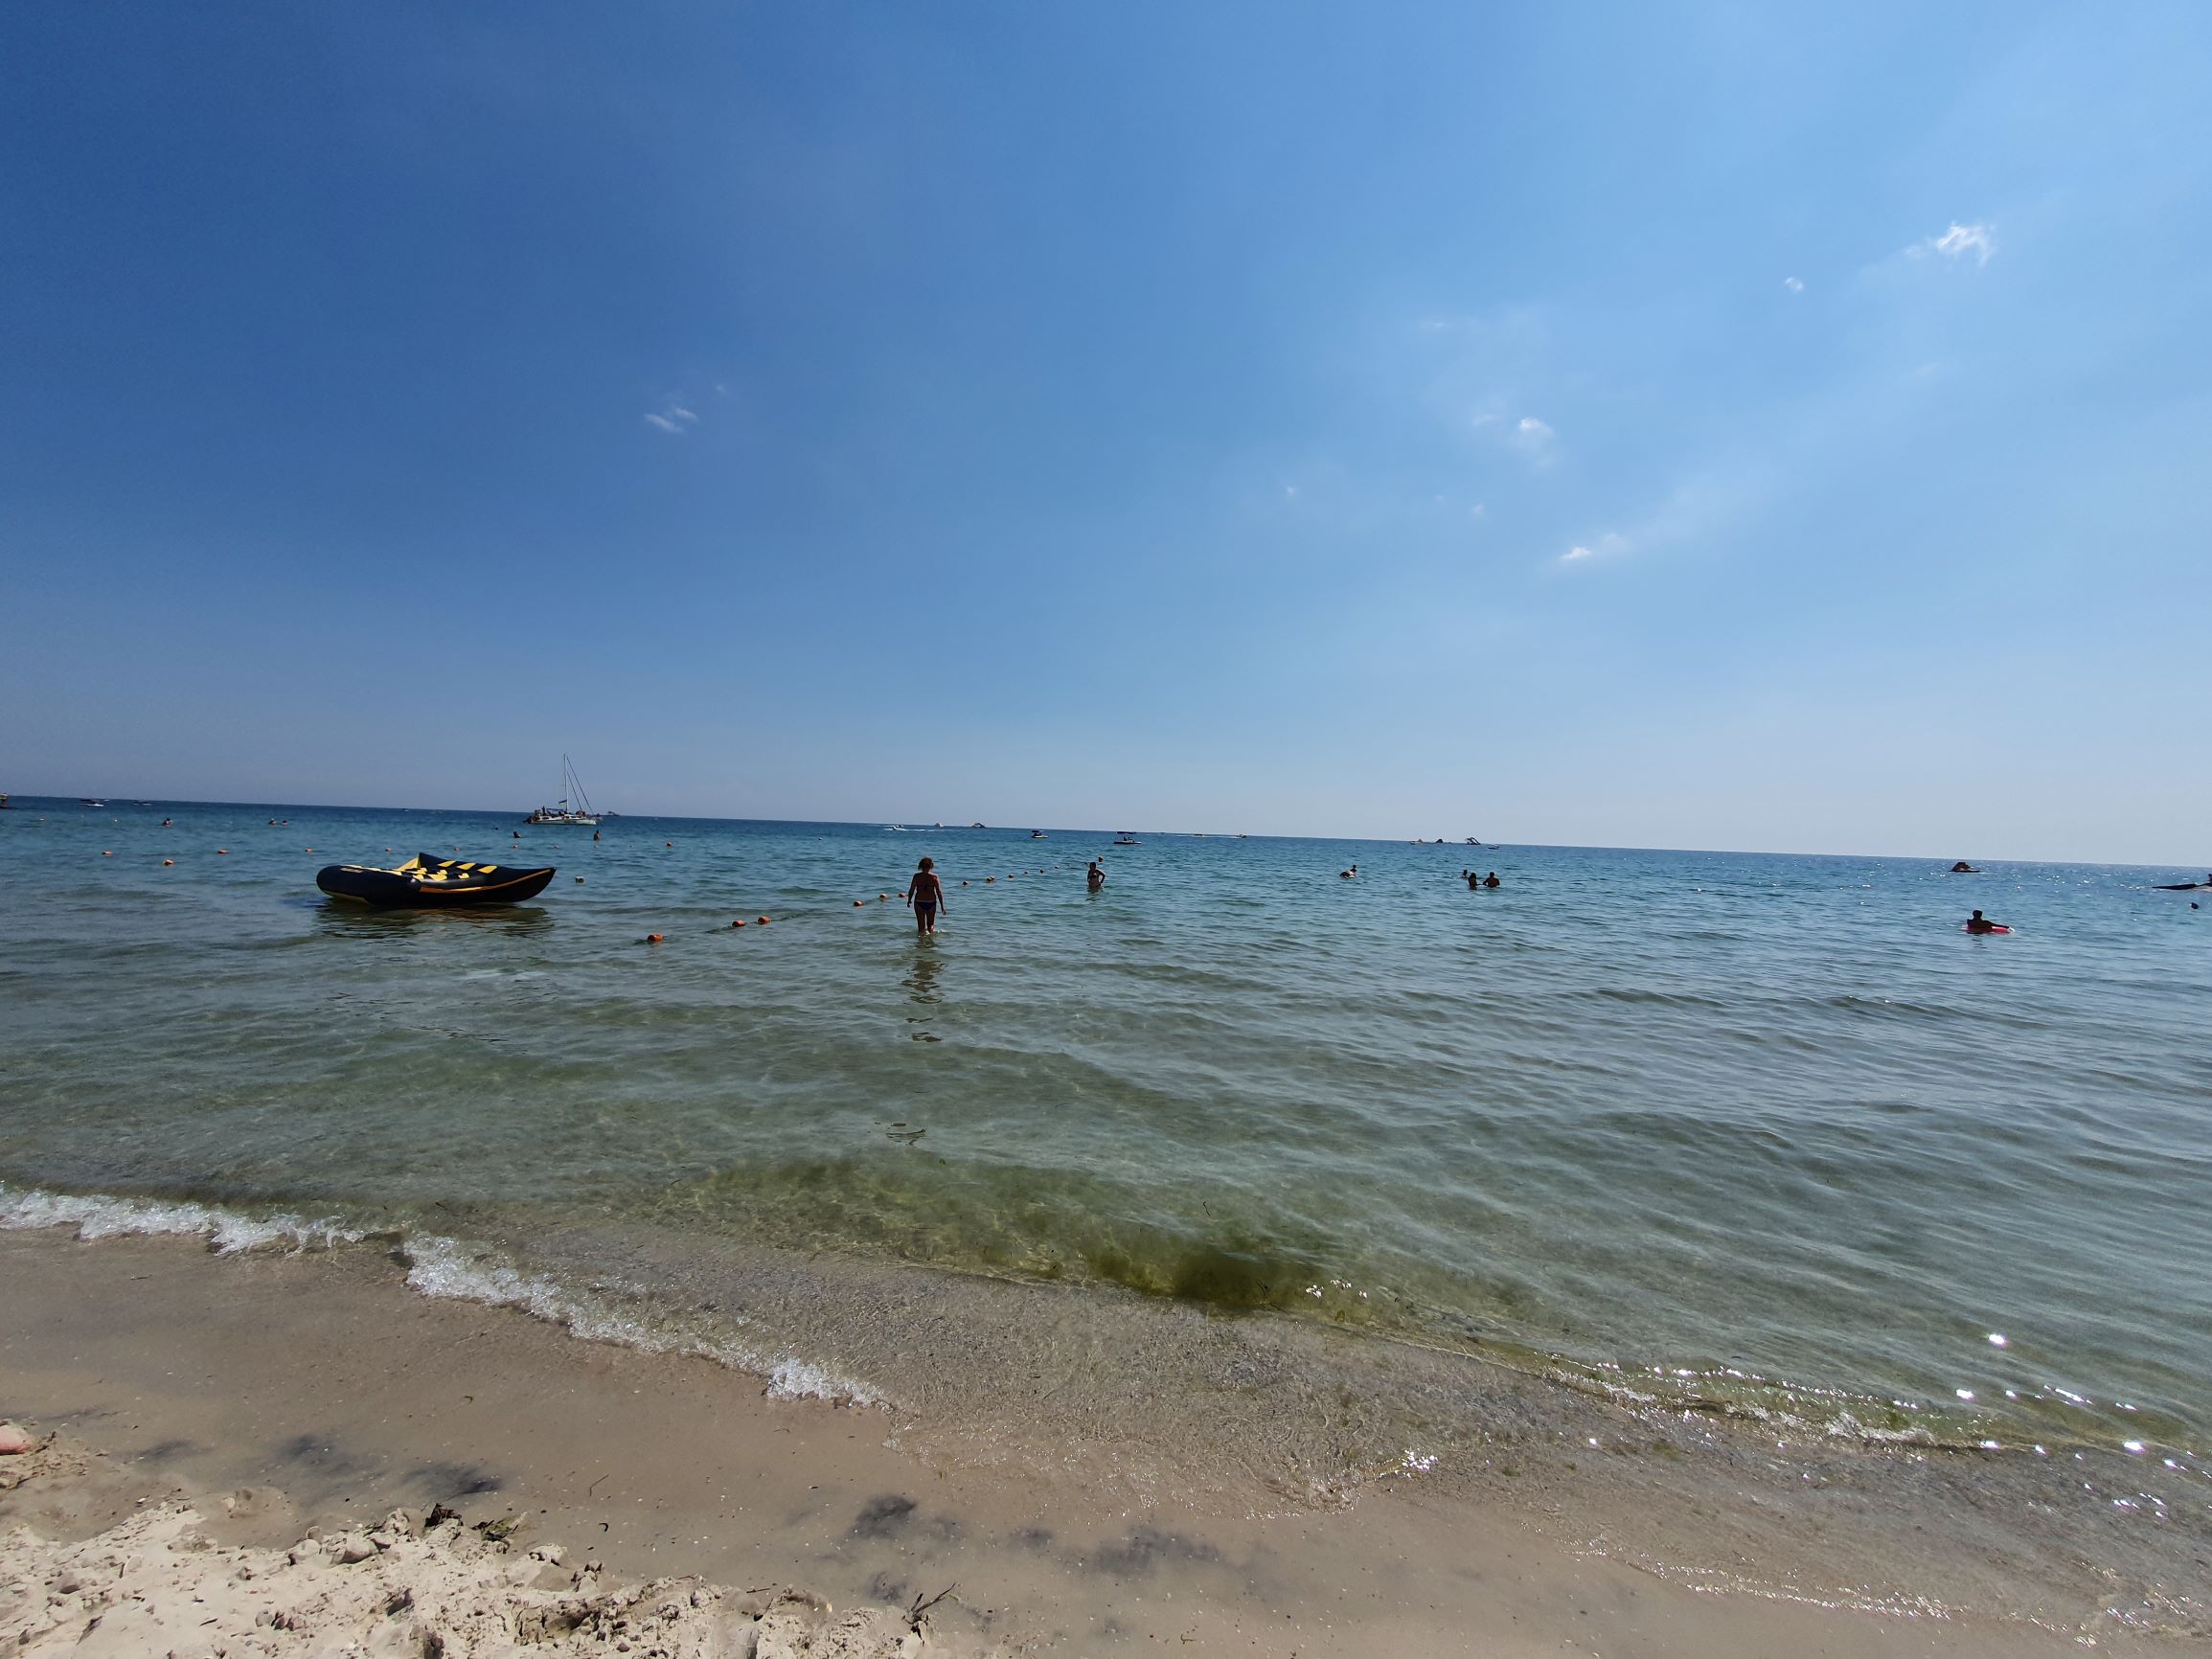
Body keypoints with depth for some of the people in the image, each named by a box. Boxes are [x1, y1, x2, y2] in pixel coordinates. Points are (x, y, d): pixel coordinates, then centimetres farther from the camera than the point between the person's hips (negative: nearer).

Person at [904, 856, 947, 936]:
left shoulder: (917, 876, -7)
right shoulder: (934, 877, -7)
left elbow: (911, 890, -3)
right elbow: (939, 892, -7)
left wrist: (909, 900, 15)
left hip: (919, 903, 0)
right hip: (931, 903, 0)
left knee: (921, 926, 10)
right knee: (931, 924, 18)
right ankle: (931, 935, 1)